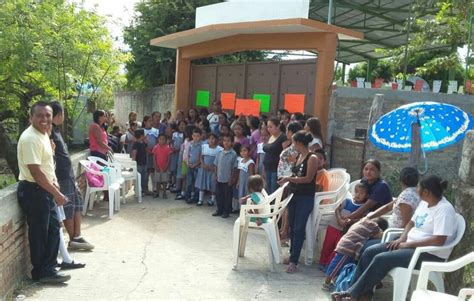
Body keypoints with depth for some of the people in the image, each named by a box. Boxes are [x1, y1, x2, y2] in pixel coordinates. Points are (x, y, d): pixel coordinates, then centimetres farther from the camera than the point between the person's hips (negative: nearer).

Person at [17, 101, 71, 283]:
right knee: (39, 233, 1)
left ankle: (49, 266, 31)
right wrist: (57, 193, -20)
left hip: (44, 189, 10)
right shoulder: (30, 138, -21)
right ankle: (42, 273, 15)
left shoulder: (43, 135, 10)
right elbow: (36, 172, -25)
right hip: (33, 191, -10)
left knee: (53, 227, 17)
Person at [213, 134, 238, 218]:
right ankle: (219, 210, 26)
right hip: (219, 179, 5)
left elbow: (234, 168, -9)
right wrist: (216, 175, 5)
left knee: (227, 196, 6)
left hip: (228, 180, -5)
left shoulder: (233, 154, -10)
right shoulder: (220, 153, 3)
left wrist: (232, 179, -9)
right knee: (218, 195, 12)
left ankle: (226, 211, 17)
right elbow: (216, 165, 10)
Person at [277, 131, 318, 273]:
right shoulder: (299, 156, 10)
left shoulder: (312, 158, -12)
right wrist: (287, 180, 4)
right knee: (292, 226, 14)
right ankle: (292, 254, 28)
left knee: (299, 229, -5)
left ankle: (294, 261, 0)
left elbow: (308, 178, -17)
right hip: (294, 195, 8)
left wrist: (289, 178, -16)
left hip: (306, 198, -7)